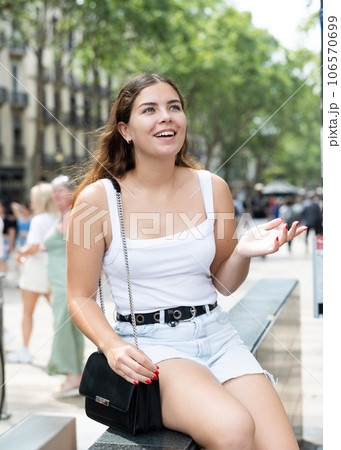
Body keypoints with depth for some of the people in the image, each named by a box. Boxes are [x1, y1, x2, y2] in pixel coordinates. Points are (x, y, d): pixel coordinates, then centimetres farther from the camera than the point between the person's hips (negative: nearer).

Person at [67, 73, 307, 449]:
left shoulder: (212, 188, 5)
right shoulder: (97, 198, -4)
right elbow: (80, 297, 1)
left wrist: (243, 252, -8)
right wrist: (112, 346, -17)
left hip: (215, 334, 4)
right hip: (149, 343, -3)